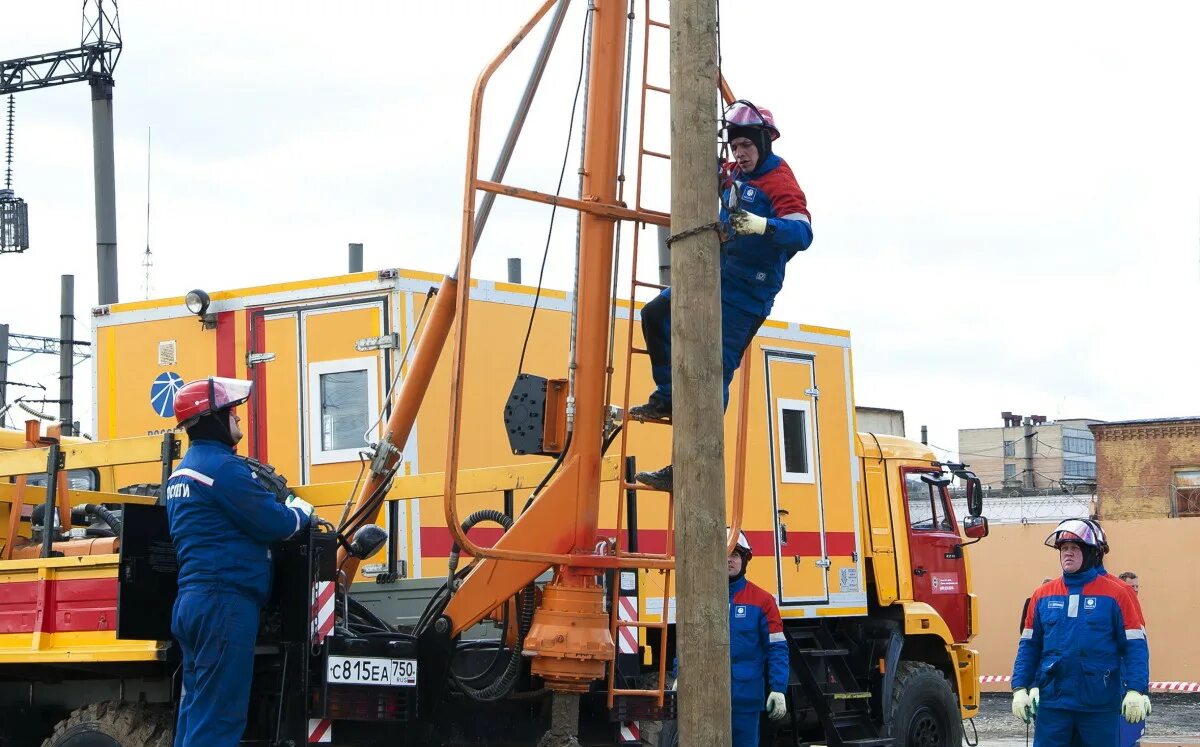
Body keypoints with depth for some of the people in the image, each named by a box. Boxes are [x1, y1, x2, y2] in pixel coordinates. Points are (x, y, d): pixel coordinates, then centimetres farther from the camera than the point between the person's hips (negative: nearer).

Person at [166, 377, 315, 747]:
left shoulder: (183, 471, 19)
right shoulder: (223, 466, -12)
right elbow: (273, 523, -13)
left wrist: (281, 506, 16)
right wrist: (301, 512, 8)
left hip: (192, 600, 10)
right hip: (225, 602, -10)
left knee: (197, 711, 11)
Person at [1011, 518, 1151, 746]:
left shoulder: (1117, 593, -3)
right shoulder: (1043, 595, 6)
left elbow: (1135, 646, -5)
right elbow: (1029, 646, 11)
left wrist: (1136, 691, -14)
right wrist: (1020, 688, 3)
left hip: (1100, 704, -3)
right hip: (1052, 700, 3)